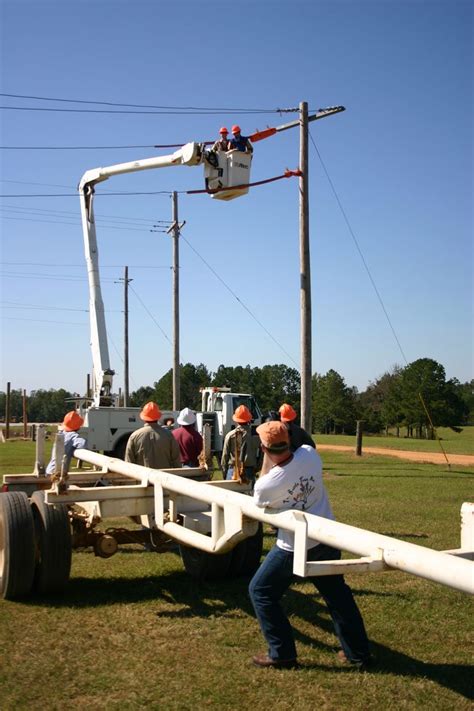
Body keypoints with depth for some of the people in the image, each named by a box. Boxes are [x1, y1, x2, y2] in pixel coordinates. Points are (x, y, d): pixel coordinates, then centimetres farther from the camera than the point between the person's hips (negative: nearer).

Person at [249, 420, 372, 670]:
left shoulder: (265, 485, -23)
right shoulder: (310, 455, -13)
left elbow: (257, 508, 0)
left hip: (294, 547, -5)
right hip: (327, 541, 6)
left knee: (260, 591, 14)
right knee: (337, 593, 23)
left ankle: (282, 653, 18)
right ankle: (358, 653, 30)